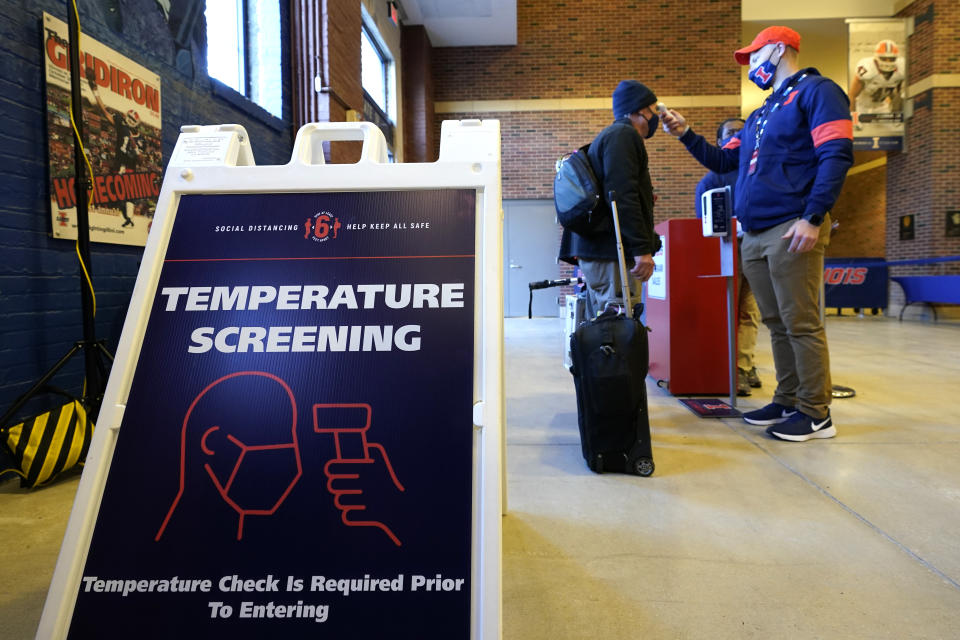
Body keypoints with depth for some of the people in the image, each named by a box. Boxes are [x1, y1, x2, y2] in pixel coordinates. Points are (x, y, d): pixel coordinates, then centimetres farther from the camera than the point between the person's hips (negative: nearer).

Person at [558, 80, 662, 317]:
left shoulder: (609, 136, 28)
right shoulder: (623, 135, -6)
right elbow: (623, 196, -18)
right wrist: (642, 248, -22)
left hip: (594, 250, 11)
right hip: (610, 252, -11)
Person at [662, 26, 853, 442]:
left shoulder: (815, 91, 0)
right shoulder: (760, 116, 25)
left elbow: (836, 156, -11)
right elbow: (723, 162, 29)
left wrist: (813, 218, -20)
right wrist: (686, 135, 19)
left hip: (791, 231, -8)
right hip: (754, 236, 8)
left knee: (801, 324, -6)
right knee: (777, 324, 10)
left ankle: (816, 415, 2)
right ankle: (787, 402, 19)